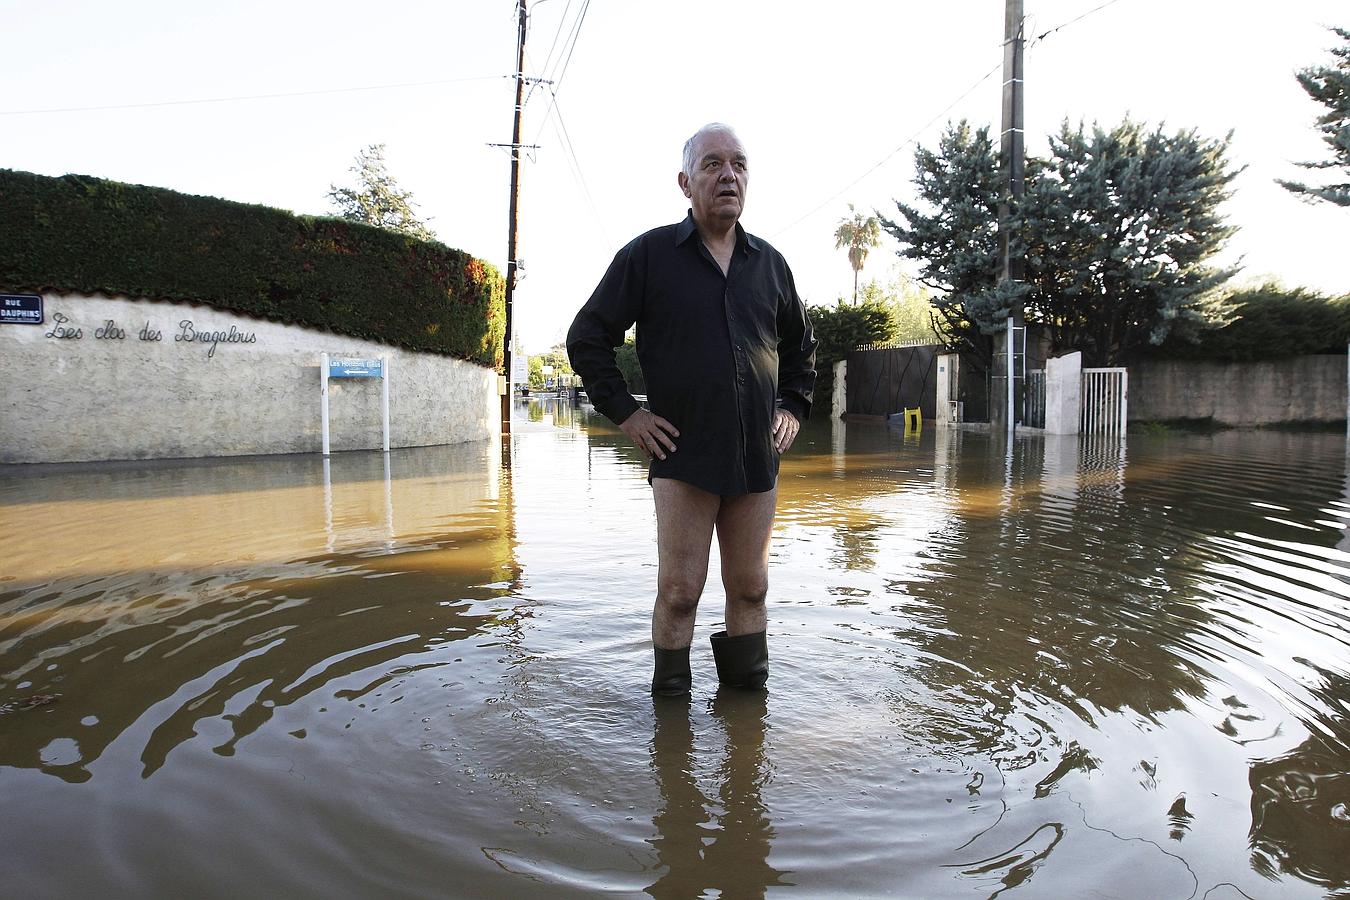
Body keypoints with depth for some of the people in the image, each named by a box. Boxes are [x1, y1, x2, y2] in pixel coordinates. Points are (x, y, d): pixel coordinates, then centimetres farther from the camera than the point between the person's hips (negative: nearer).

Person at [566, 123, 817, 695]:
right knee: (678, 592, -1)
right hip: (683, 455, -4)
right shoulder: (648, 254, 0)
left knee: (750, 589, 10)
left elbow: (801, 347, 27)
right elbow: (586, 338, 3)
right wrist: (624, 412, -3)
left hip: (757, 456, 4)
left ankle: (747, 695, 24)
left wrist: (794, 409, 14)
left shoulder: (769, 263, 12)